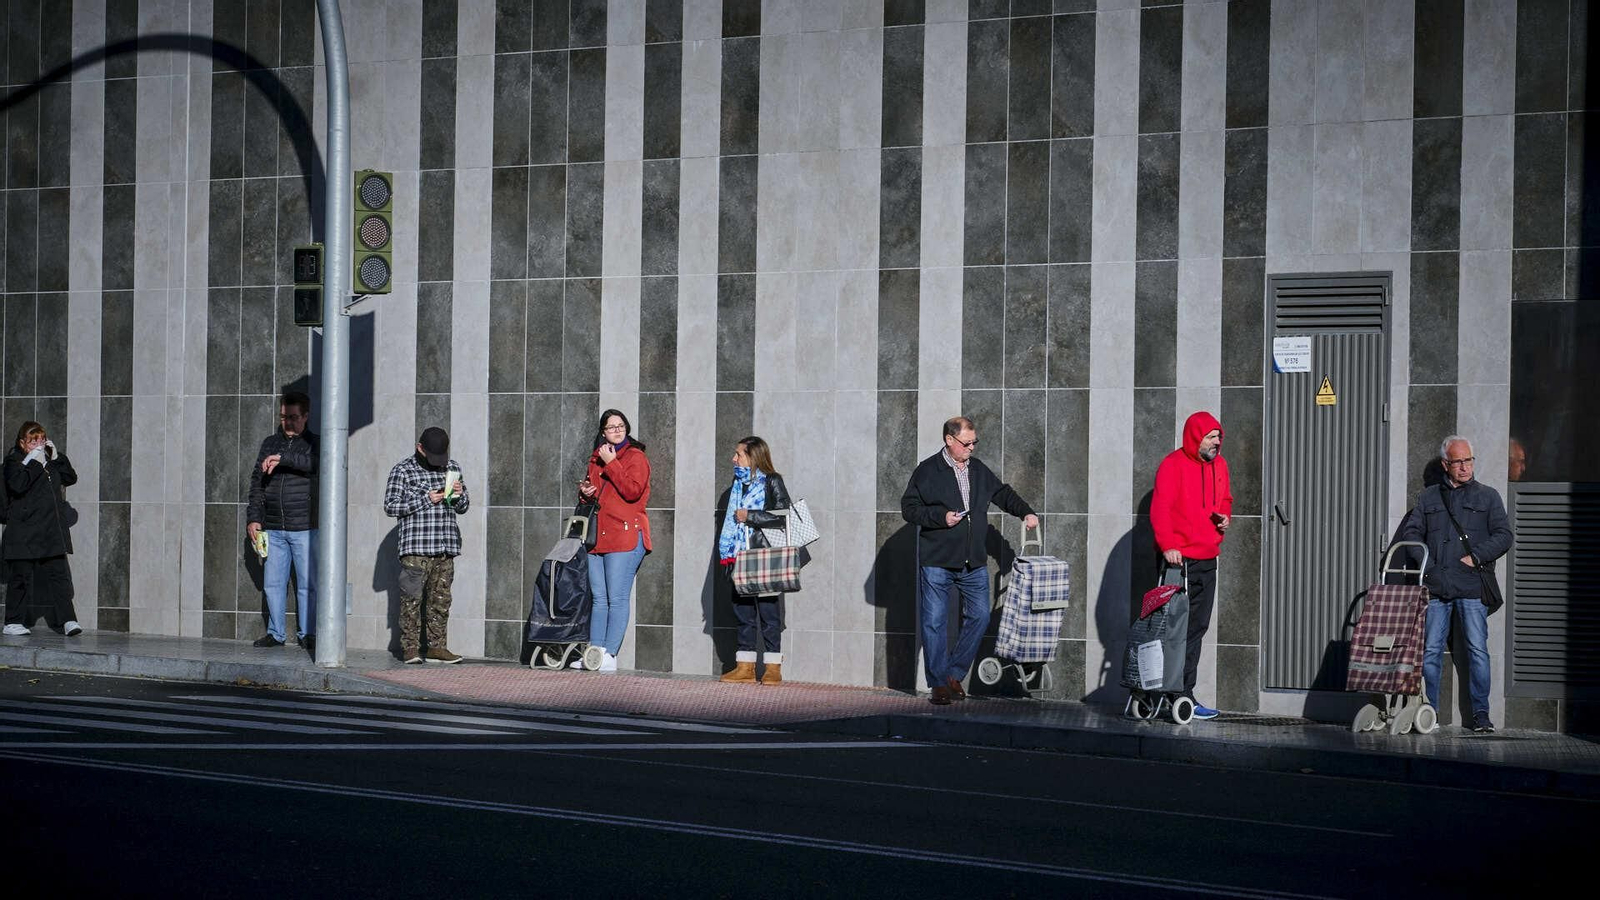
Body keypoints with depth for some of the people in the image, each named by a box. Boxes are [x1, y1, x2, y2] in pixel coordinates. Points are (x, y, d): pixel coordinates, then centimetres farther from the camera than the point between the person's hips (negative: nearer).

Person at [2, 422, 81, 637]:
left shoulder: (50, 460, 16)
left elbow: (71, 478, 13)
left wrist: (56, 457, 3)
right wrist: (34, 461, -17)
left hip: (52, 530, 5)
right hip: (24, 533, -5)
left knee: (59, 574, -1)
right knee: (21, 576, 1)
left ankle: (67, 620, -4)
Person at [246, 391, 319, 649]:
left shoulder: (314, 443, 4)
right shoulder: (270, 443, 15)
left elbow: (317, 463, -20)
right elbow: (256, 484, 15)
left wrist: (283, 458, -25)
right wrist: (253, 518, 6)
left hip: (304, 529, -4)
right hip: (273, 529, 4)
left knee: (307, 584, -4)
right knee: (272, 584, 4)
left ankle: (307, 634, 3)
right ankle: (275, 633, 12)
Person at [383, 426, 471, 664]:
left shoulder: (452, 467, 14)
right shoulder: (403, 471, -1)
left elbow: (463, 507, 20)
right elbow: (390, 506, -7)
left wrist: (459, 494, -3)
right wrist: (425, 499, -13)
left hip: (446, 546, 5)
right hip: (415, 547, -5)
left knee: (441, 599, 4)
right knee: (412, 598, -7)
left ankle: (436, 646, 8)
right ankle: (410, 648, -4)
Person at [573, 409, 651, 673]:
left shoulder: (636, 457, -1)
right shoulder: (595, 459, 20)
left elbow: (632, 491, -16)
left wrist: (611, 463, -13)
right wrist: (585, 492, 10)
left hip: (625, 535, -7)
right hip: (597, 537, 7)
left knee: (616, 599, -9)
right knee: (599, 598, 7)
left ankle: (609, 654, -11)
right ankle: (594, 652, 8)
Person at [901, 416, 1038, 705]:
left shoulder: (979, 470, 12)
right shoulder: (928, 471, -4)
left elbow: (1003, 493, 26)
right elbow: (909, 508, -5)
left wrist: (1025, 512, 11)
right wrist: (941, 517, -16)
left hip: (973, 562, 5)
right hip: (936, 561, -5)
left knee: (979, 616, 3)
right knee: (934, 622, -3)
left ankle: (955, 674, 17)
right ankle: (939, 683, 5)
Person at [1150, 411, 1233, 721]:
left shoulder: (1219, 465, 14)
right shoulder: (1173, 465, -10)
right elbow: (1160, 508, -17)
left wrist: (1225, 517, 5)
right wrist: (1168, 545, -27)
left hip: (1207, 559, 8)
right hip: (1178, 558, -8)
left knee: (1197, 627, 10)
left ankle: (1184, 693, 16)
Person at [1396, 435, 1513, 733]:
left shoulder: (1487, 496, 12)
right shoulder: (1428, 497, 17)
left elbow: (1503, 536, 5)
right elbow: (1410, 532, 12)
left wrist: (1475, 557, -7)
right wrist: (1426, 564, -3)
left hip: (1471, 587, -2)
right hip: (1435, 586, 2)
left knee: (1477, 649, -5)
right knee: (1430, 650, 0)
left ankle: (1480, 712, 0)